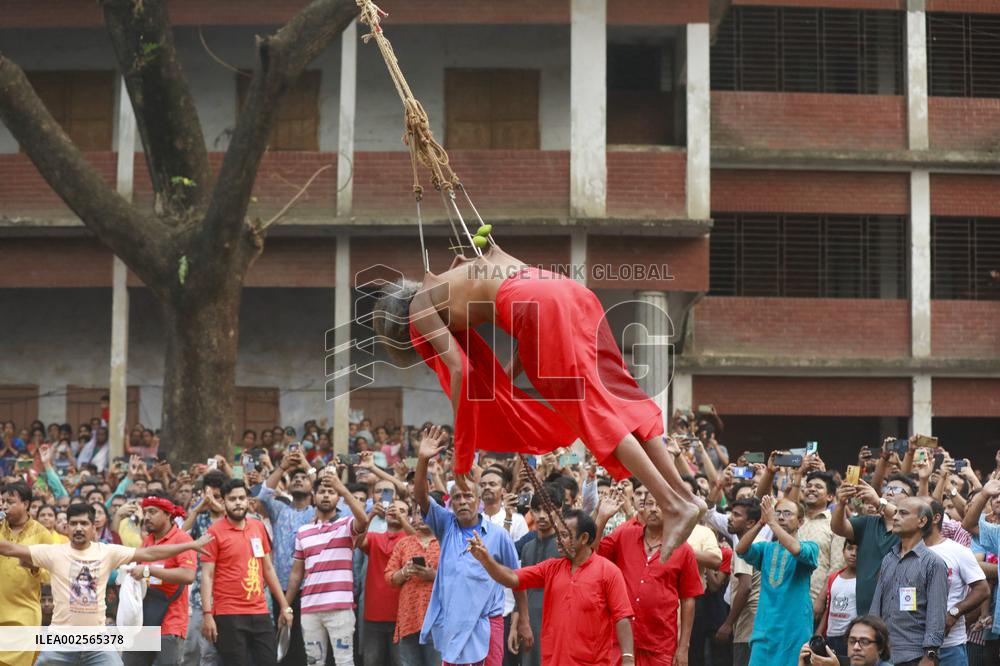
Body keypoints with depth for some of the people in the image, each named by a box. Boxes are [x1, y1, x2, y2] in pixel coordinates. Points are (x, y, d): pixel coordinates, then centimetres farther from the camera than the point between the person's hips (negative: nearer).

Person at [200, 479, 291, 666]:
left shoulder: (258, 527, 10)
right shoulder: (215, 531, -5)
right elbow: (207, 575, -7)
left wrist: (284, 605, 16)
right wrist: (207, 614, -15)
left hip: (260, 613, 5)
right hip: (229, 615, -5)